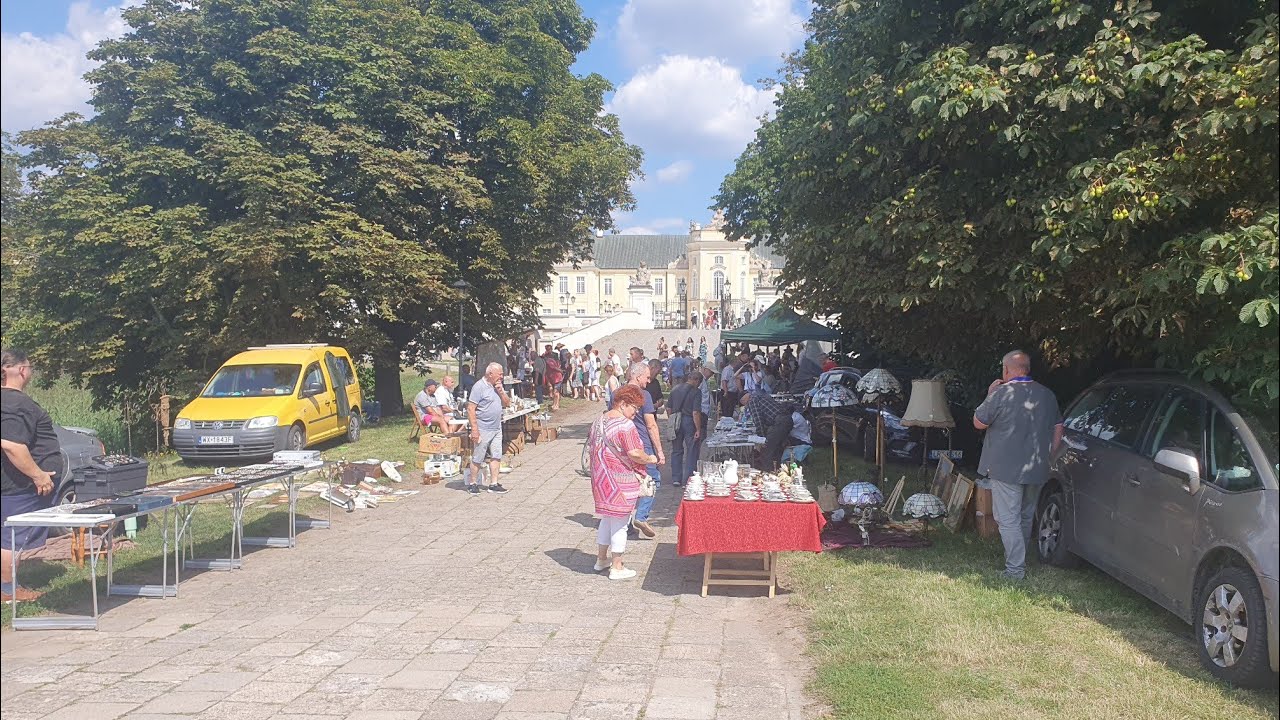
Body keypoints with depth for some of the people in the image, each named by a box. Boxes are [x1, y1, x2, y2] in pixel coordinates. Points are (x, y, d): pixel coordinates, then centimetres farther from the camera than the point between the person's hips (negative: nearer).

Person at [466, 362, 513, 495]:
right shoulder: (479, 387, -14)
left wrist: (500, 391, -3)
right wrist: (474, 429, -21)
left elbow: (507, 403, 15)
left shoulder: (497, 386, 12)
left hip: (497, 429, 8)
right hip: (483, 429, -8)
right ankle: (472, 483, 14)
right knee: (477, 459, 1)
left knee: (496, 457, 7)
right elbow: (470, 409, -17)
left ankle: (494, 484, 13)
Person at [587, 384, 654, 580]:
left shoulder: (599, 421, 9)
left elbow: (591, 448, 16)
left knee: (607, 518, 22)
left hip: (601, 478, 8)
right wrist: (650, 459, -6)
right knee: (620, 523, 3)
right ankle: (617, 568, 11)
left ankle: (601, 559, 31)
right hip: (620, 481, -8)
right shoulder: (625, 425, -19)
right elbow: (635, 454, -23)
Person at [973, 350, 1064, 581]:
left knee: (1008, 520, -2)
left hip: (1006, 469, -6)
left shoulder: (1001, 394, -14)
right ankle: (1021, 560, 33)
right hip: (1037, 470, 6)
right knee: (1026, 517, 21)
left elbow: (979, 423, -5)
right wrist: (1045, 456, 20)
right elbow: (1058, 429, 13)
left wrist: (989, 396, 5)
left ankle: (1015, 570, -4)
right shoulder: (1047, 395, 6)